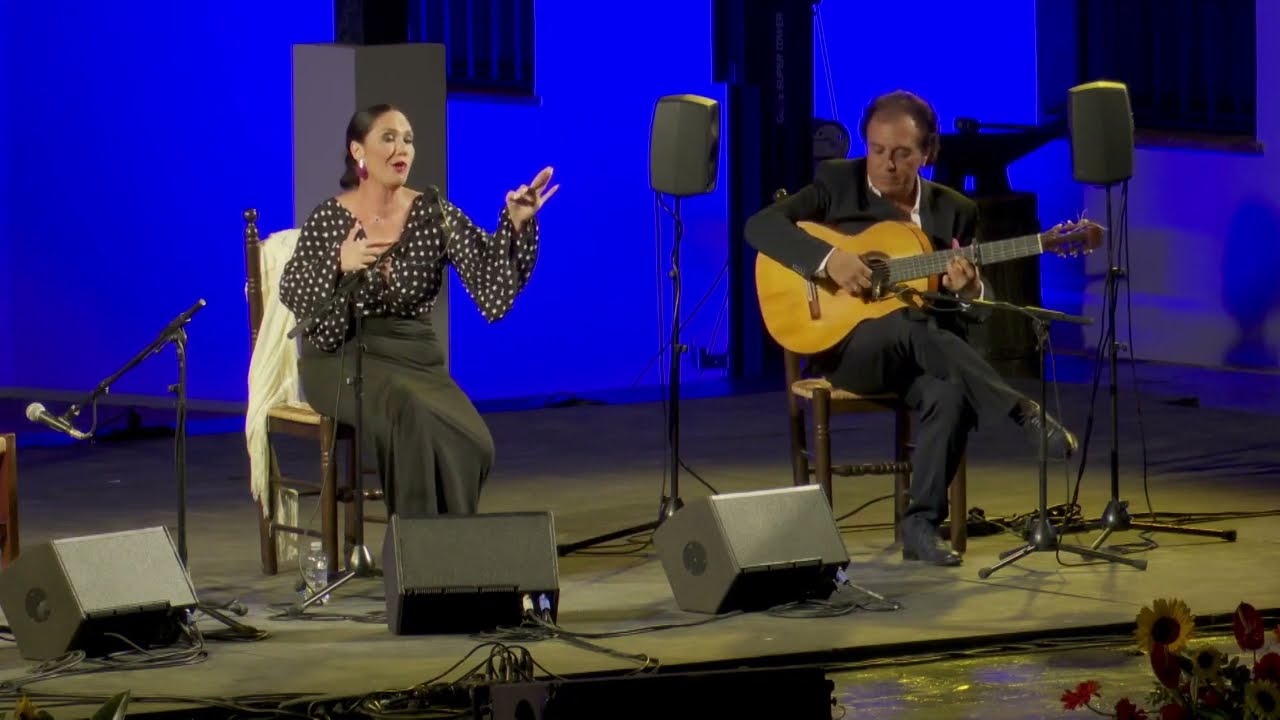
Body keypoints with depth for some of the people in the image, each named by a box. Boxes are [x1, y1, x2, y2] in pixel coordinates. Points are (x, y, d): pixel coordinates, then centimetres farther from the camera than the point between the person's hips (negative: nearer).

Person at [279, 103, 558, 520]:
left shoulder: (434, 213, 2)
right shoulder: (328, 220, -1)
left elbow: (491, 271, -9)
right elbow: (293, 296, -6)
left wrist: (516, 224, -26)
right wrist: (340, 265, -23)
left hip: (418, 359, 3)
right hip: (345, 359, -2)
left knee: (471, 441, -26)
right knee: (410, 415, -34)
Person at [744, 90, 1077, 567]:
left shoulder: (954, 211, 9)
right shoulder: (837, 183, 3)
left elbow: (977, 312, 10)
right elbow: (760, 225, -9)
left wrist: (970, 291, -16)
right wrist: (827, 259, -23)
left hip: (924, 354, 2)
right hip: (844, 341, -2)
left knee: (952, 394, -34)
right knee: (907, 326, -37)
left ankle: (921, 524, -26)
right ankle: (1024, 414, -33)